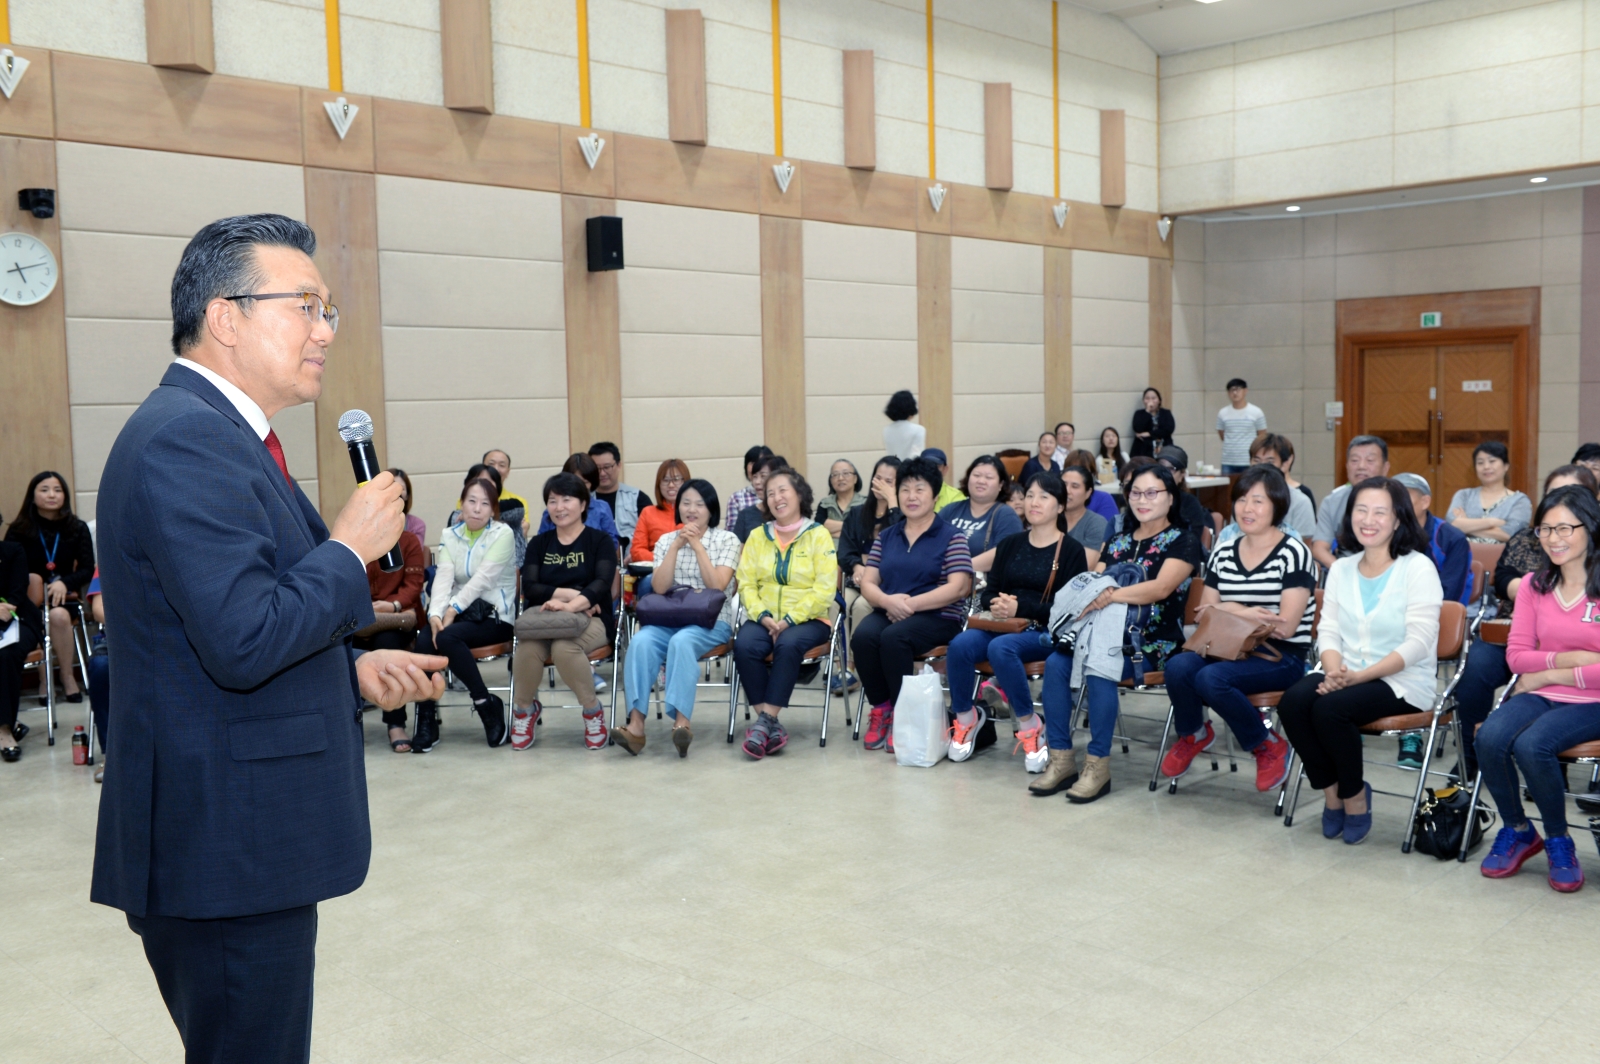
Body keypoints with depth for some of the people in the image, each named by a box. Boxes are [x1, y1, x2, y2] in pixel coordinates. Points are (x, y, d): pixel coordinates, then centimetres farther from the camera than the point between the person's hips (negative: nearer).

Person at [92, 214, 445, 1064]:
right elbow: (242, 642, -28)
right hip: (225, 846, -10)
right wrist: (350, 548, -14)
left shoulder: (212, 432, 15)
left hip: (239, 840, 10)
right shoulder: (185, 440, -19)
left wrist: (353, 670, 8)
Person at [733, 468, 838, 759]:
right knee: (743, 645, -28)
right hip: (765, 619, 3)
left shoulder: (818, 535, 1)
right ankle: (771, 724, -22)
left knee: (788, 644, -35)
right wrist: (763, 616, -14)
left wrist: (789, 620, -17)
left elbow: (824, 590, -8)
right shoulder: (757, 536, 13)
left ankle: (764, 722, -29)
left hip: (808, 619, -3)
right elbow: (746, 583, 4)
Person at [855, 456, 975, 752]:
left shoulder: (950, 536, 2)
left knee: (893, 637, -33)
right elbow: (867, 583, 10)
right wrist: (889, 601, -14)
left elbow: (958, 587, -10)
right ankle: (880, 710, -9)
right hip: (888, 612, 4)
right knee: (862, 637, -28)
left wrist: (911, 604, -18)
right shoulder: (886, 536, 16)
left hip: (937, 617, -4)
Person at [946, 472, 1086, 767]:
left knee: (1001, 648, -36)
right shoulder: (1010, 544, 16)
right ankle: (965, 719, -8)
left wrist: (1020, 607, -16)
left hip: (1046, 632, -4)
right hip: (1003, 626, 4)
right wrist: (996, 604, -9)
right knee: (959, 645, -27)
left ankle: (1030, 728, -21)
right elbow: (988, 592, 16)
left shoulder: (1072, 551, 1)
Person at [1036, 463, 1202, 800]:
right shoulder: (1117, 541, 21)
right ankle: (1061, 760, -20)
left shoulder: (1183, 541, 1)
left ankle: (1098, 767, -25)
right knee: (1056, 663, -24)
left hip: (1153, 641, -5)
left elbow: (1161, 588, -15)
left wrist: (1111, 595, -29)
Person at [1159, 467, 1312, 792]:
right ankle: (1192, 735, 6)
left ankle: (1269, 747, -5)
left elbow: (1286, 626, -13)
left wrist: (1230, 609, -9)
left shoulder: (1294, 553, -7)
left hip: (1282, 658, -5)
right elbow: (1205, 615, 8)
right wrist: (1249, 616, -11)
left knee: (1211, 678, -31)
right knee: (1178, 666, -26)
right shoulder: (1223, 553, 10)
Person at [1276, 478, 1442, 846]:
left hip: (1403, 682, -5)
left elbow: (1418, 643, -13)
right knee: (1293, 701, -24)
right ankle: (1332, 790, -3)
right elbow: (1329, 632, 6)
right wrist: (1334, 670, -17)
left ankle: (1355, 797, -5)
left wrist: (1359, 676, -22)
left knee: (1330, 708, -30)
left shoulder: (1418, 568, -5)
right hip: (1347, 676, 5)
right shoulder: (1341, 569, 12)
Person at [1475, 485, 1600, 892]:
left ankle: (1559, 841, -4)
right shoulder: (1534, 585, 8)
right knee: (1490, 738, -27)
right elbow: (1516, 655, 4)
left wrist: (1550, 673, -10)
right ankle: (1517, 831, 0)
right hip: (1541, 695, 4)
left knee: (1531, 745, -32)